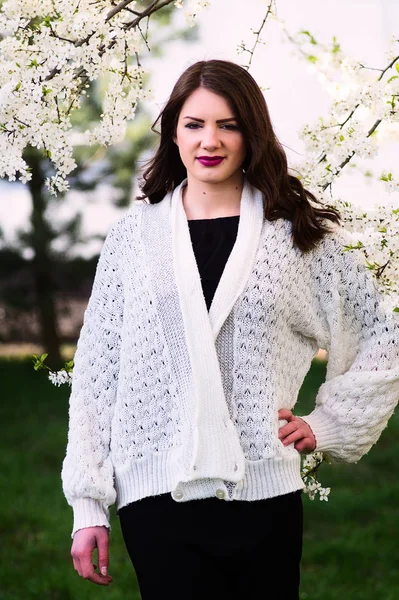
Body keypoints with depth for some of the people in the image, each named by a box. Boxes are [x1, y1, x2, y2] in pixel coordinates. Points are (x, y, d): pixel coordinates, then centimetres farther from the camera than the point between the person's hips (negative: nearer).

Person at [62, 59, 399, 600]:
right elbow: (97, 372, 5)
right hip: (156, 495, 0)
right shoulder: (134, 235, 6)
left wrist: (329, 424, 5)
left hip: (264, 493, 0)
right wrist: (88, 505, 1)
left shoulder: (302, 233, 5)